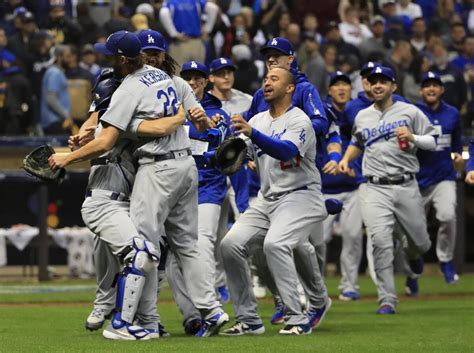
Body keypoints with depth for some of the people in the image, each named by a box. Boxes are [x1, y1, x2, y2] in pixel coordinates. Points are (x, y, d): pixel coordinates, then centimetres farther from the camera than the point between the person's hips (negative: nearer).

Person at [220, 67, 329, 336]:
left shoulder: (299, 120, -10)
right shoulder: (258, 120, 14)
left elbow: (286, 151, -30)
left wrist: (253, 133, -44)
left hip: (301, 196, -7)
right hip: (267, 200, 7)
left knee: (274, 243, -31)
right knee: (231, 244, -9)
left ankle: (298, 319, -26)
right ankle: (249, 320, -1)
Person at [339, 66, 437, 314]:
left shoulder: (409, 112, 4)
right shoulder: (362, 117, 14)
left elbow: (432, 142, 4)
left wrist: (412, 138, -14)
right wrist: (346, 159, 14)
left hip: (406, 187, -1)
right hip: (376, 189, 1)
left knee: (421, 242, 9)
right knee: (380, 242, -17)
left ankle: (413, 256, 49)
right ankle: (387, 300, -14)